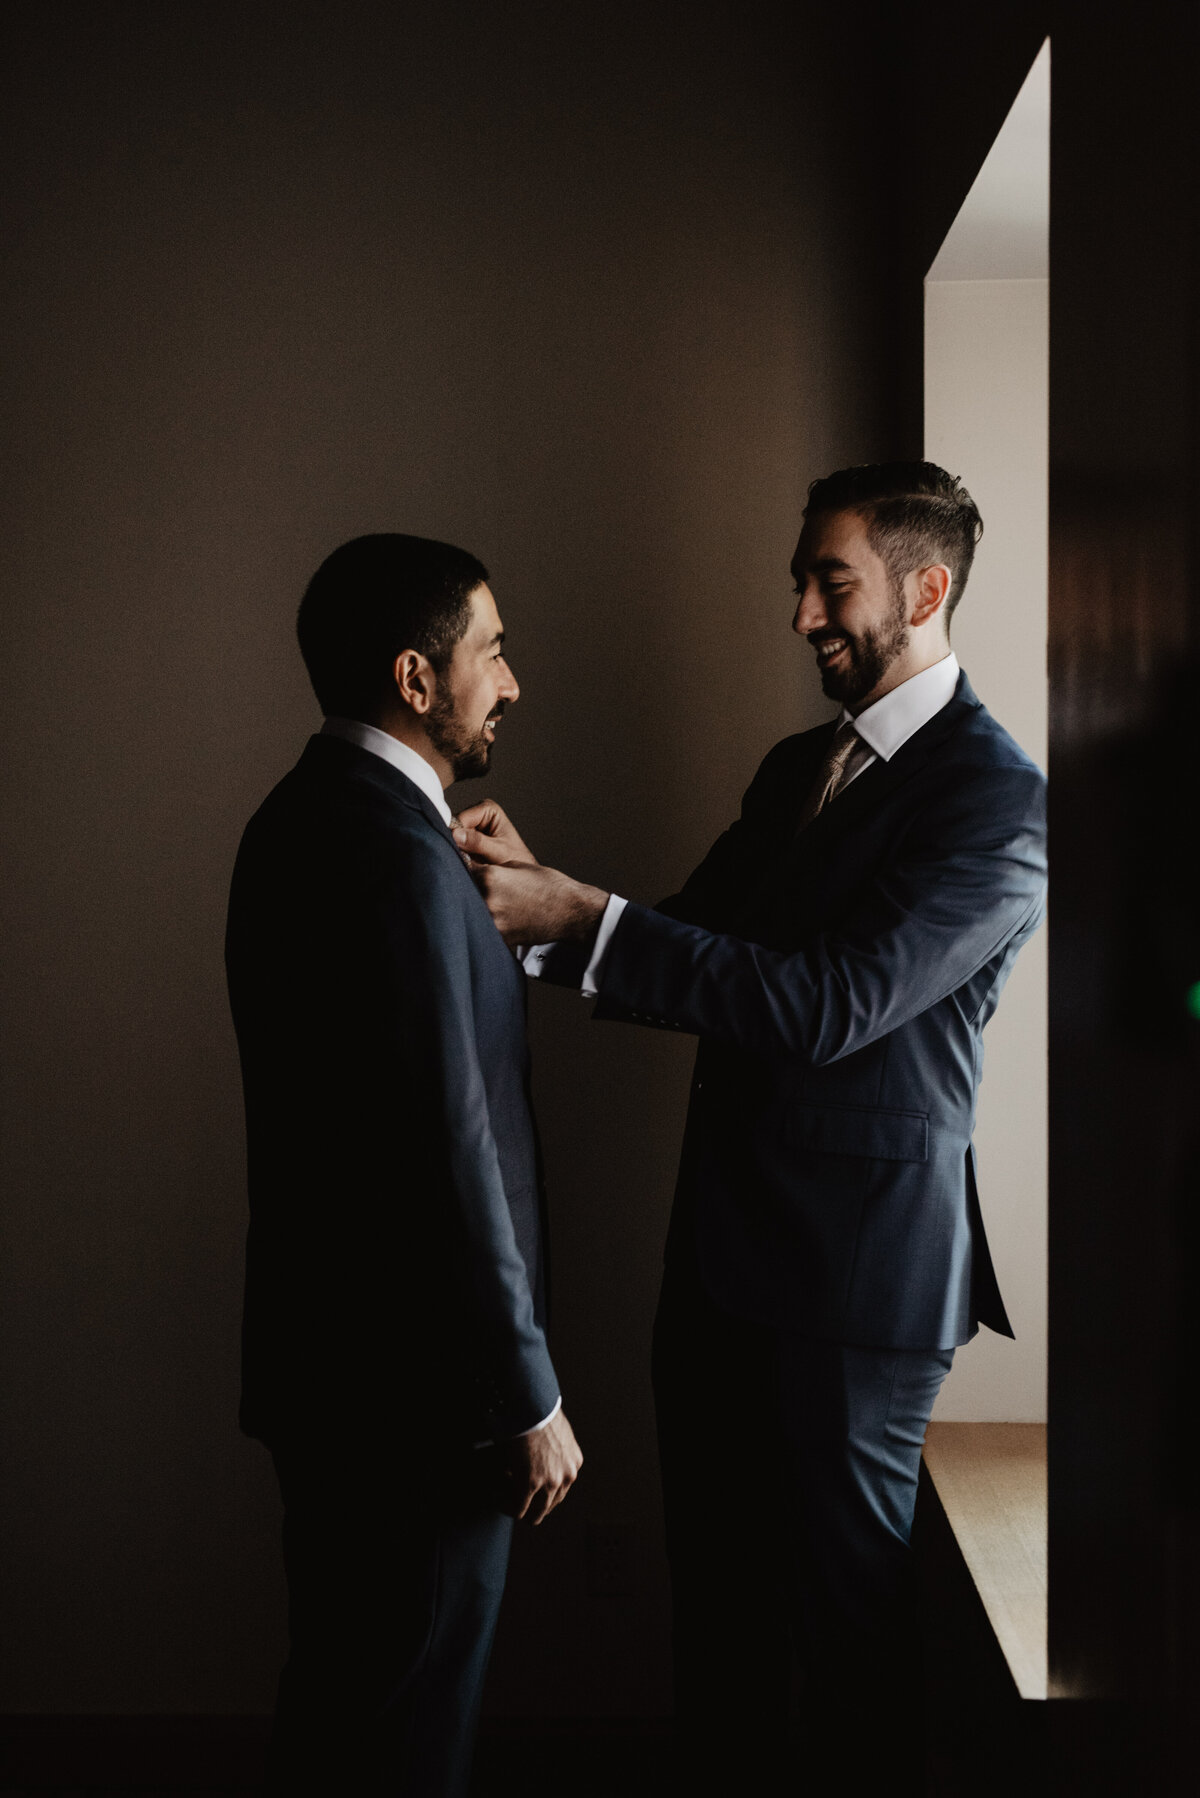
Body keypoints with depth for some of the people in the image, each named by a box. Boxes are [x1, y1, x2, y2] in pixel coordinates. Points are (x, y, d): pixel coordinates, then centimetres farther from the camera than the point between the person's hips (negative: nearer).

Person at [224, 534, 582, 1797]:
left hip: (329, 1355, 10)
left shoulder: (309, 815, 8)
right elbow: (447, 1159, -25)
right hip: (409, 1384, -10)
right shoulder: (396, 853, -24)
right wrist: (529, 1401, -18)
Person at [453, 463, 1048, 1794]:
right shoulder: (796, 768, 12)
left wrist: (579, 915, -24)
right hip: (722, 1239, 8)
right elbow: (693, 954, 12)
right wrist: (535, 894, -7)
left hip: (858, 1276, -7)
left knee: (845, 1596, 8)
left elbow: (828, 1005, -24)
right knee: (715, 1583, 18)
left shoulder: (997, 800, -15)